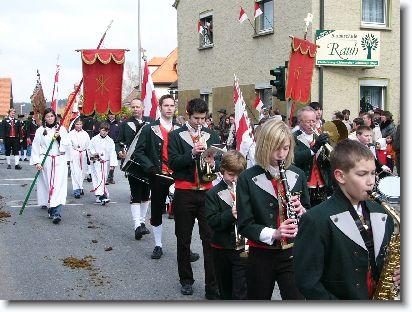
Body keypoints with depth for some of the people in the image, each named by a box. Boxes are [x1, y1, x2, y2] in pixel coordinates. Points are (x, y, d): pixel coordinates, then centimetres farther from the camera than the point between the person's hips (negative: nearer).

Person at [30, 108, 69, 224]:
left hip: (60, 161, -1)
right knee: (48, 185, 2)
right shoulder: (40, 131, 6)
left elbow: (66, 145, 6)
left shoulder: (62, 129, 8)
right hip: (46, 161, 1)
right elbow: (35, 147, 3)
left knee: (59, 185, -12)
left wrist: (59, 138, -11)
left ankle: (56, 212, -20)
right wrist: (37, 162, -6)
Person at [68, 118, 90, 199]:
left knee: (83, 172, 6)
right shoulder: (71, 134, 2)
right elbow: (69, 146, -1)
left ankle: (80, 187, 23)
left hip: (83, 155, 3)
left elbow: (88, 145, 12)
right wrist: (69, 157, -8)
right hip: (74, 154, -3)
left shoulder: (85, 134, 10)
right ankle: (76, 190, -9)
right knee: (75, 172, -9)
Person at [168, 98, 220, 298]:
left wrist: (213, 163, -14)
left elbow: (220, 161, 8)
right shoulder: (176, 136, 2)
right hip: (184, 193, -1)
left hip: (207, 192, 1)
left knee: (211, 239, -4)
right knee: (183, 239, 10)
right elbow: (173, 163, -7)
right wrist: (192, 153, -20)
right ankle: (186, 280, 26)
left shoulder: (212, 135, 11)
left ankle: (212, 287, 1)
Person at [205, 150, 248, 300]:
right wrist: (230, 214, -25)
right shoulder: (213, 193, -1)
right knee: (225, 291, 19)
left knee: (240, 293, -6)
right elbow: (212, 222, -10)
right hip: (222, 248, 2)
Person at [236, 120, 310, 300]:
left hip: (292, 254, 1)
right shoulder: (247, 179, -7)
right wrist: (273, 233, -23)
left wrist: (301, 211, -12)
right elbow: (244, 225, -8)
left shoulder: (297, 175, 2)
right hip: (261, 257, -1)